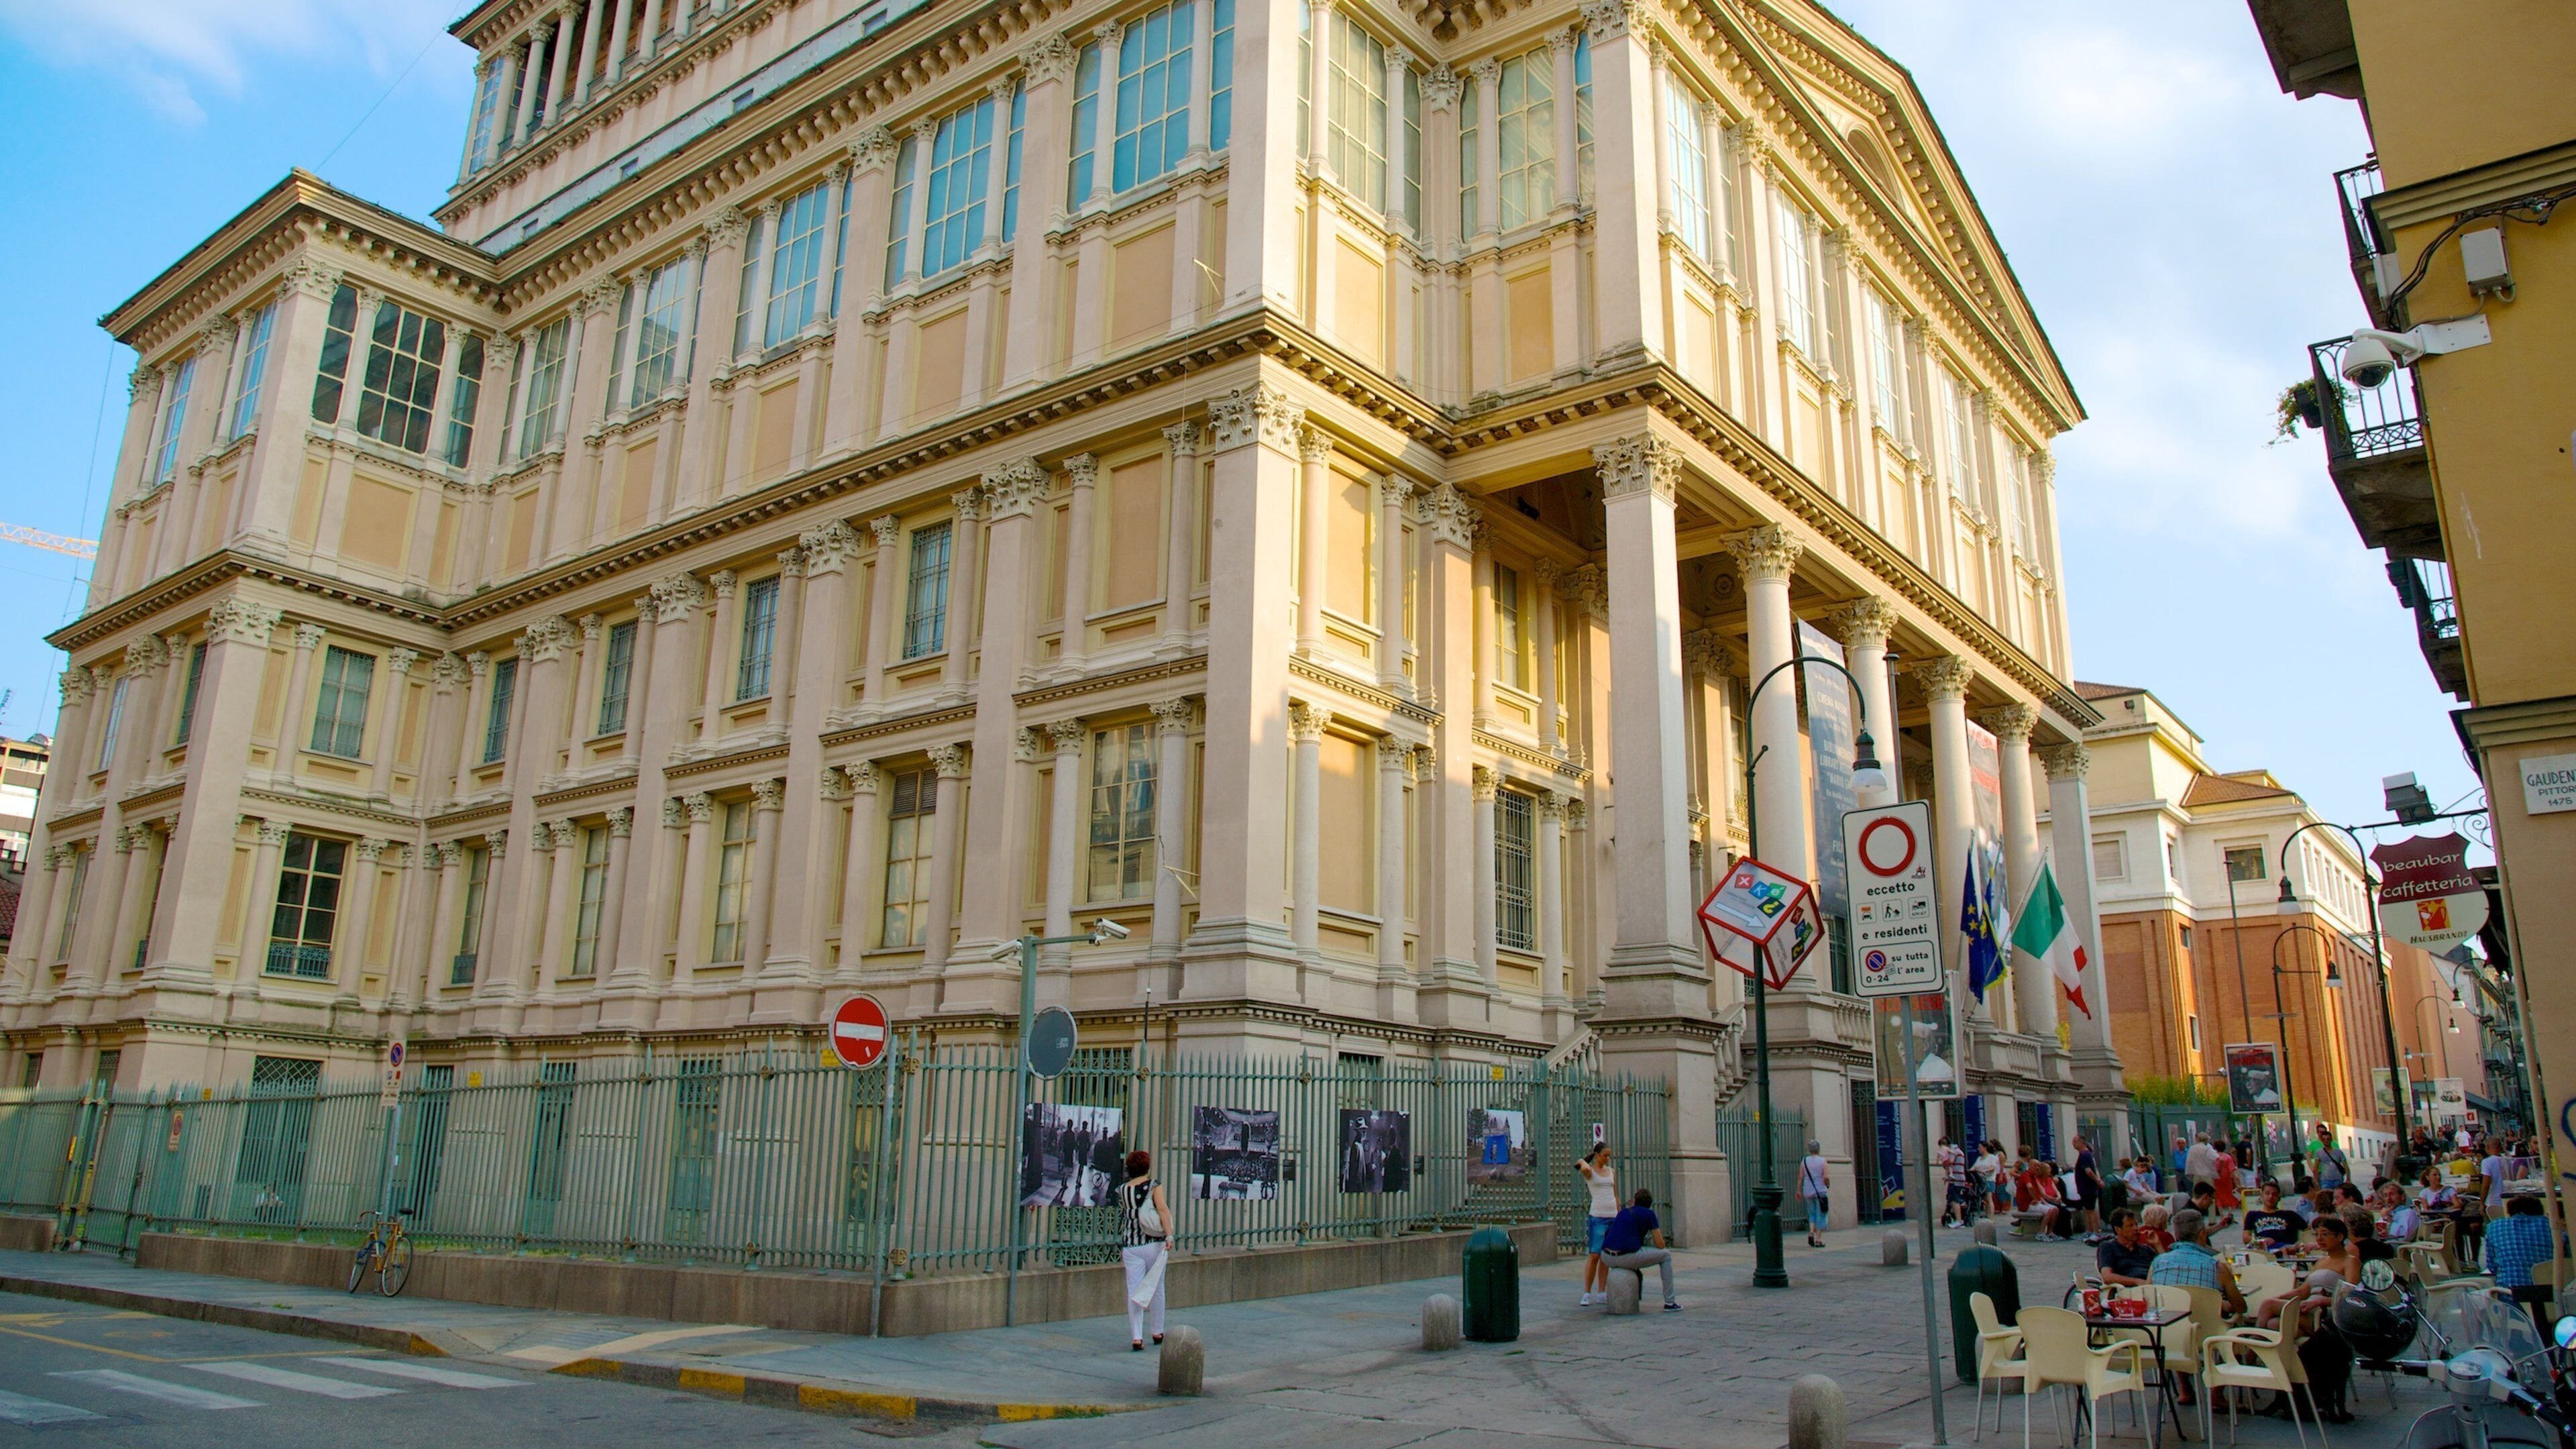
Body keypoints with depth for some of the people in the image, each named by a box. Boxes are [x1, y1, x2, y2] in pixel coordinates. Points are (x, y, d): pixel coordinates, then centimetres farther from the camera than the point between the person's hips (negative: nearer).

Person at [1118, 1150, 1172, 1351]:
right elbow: (1163, 1210, -15)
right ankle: (1158, 1333, 22)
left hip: (1130, 1246, 2)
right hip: (1153, 1243, -2)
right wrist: (1169, 1235, -20)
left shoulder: (1122, 1190, 7)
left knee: (1134, 1292, 2)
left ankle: (1136, 1338, -5)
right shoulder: (1154, 1186, -3)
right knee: (1157, 1289, 12)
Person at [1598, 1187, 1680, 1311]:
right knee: (1666, 1255, 15)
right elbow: (1660, 1245, 5)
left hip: (1607, 1258, 6)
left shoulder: (1624, 1211, 23)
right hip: (1626, 1258, -6)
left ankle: (1612, 1296, 43)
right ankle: (1669, 1303, 12)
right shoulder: (1648, 1214, 6)